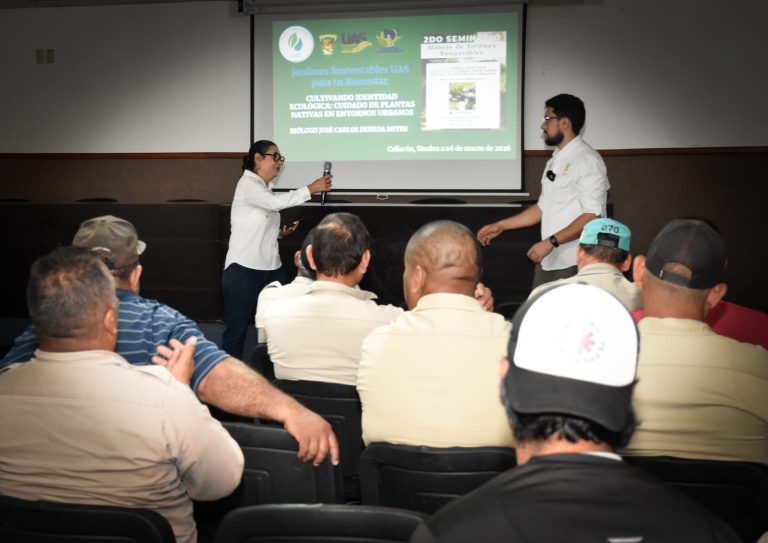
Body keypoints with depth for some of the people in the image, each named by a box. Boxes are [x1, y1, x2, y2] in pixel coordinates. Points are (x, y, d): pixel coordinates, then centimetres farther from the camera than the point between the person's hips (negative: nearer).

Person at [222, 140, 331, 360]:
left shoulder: (266, 189, 16)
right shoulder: (248, 184, -9)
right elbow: (277, 202, -27)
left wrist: (280, 232, 4)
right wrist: (310, 189, -23)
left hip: (271, 269, 8)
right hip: (244, 269, -8)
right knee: (236, 329, 0)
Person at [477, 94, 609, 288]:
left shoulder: (587, 160, -11)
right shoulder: (555, 161, 14)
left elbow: (592, 216, -18)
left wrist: (551, 242, -22)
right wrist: (500, 226, 17)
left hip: (575, 264, -8)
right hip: (548, 260, 8)